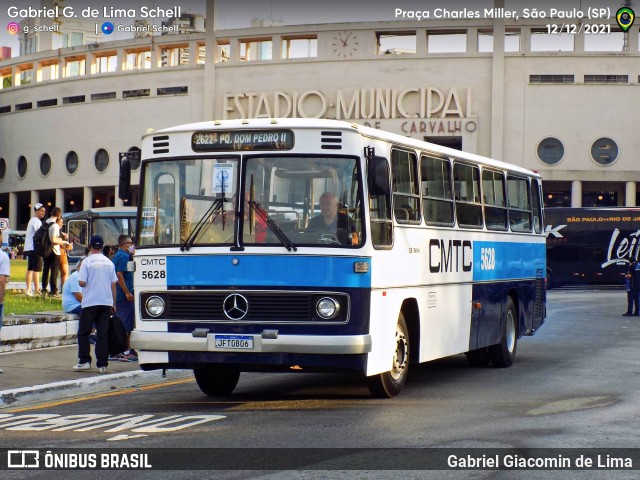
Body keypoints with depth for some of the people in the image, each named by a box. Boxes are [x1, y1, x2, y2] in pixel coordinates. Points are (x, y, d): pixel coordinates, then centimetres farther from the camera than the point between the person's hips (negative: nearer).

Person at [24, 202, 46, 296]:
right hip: (35, 248, -11)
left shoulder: (32, 220, 21)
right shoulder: (37, 221, -11)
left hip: (29, 248, 11)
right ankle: (37, 289, -12)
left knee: (30, 269, 12)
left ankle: (28, 289, 14)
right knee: (37, 269, -10)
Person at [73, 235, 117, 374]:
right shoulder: (109, 263, 7)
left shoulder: (87, 261, -7)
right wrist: (114, 303, 14)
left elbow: (81, 282, -12)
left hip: (90, 302, -4)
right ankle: (102, 364, 3)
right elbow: (114, 284, 8)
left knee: (83, 333, 7)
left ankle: (84, 361, 2)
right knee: (103, 334, 5)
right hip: (106, 302, 4)